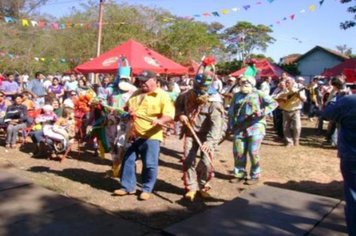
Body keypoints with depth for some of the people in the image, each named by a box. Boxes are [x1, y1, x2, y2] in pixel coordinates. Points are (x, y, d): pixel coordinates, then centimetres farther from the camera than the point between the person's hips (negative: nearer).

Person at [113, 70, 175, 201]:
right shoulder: (136, 93, 15)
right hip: (134, 134, 6)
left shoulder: (162, 95, -7)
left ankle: (147, 189, 17)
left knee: (150, 164, 0)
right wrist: (129, 110, 2)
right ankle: (128, 187, 25)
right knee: (128, 160, 10)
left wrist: (159, 121, -36)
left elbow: (170, 115, -16)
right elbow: (127, 106, 27)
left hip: (151, 136, -6)